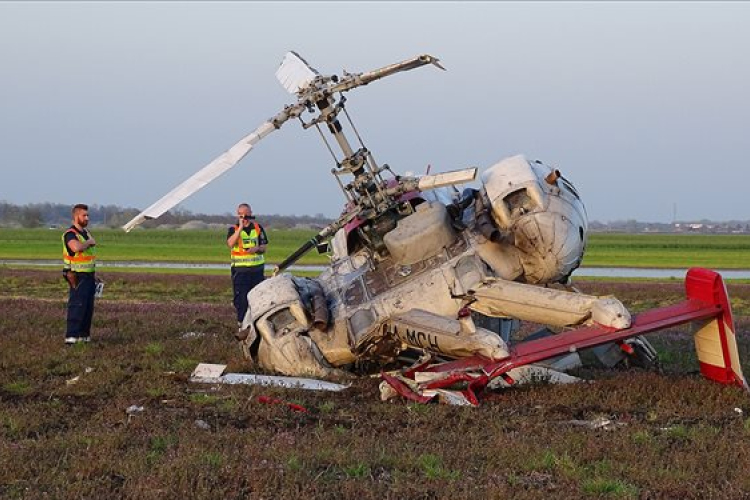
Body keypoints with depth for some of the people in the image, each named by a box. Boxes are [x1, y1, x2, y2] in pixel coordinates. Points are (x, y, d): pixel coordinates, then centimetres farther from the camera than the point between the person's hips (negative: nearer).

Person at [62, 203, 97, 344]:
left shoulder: (85, 232, 16)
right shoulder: (70, 234, -14)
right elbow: (76, 247, -37)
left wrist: (94, 274, 22)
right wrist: (88, 242, -18)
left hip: (89, 276, 9)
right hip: (77, 277, -9)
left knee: (88, 307, 10)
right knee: (76, 306, -13)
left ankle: (83, 334, 16)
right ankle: (71, 336, -14)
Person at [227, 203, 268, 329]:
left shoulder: (258, 228, 10)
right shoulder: (234, 229, 1)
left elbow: (264, 247, 11)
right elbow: (230, 243, -19)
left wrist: (257, 248, -13)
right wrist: (240, 227, -22)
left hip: (257, 268, 3)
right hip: (240, 269, -2)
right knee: (241, 297, -3)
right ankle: (241, 321, 4)